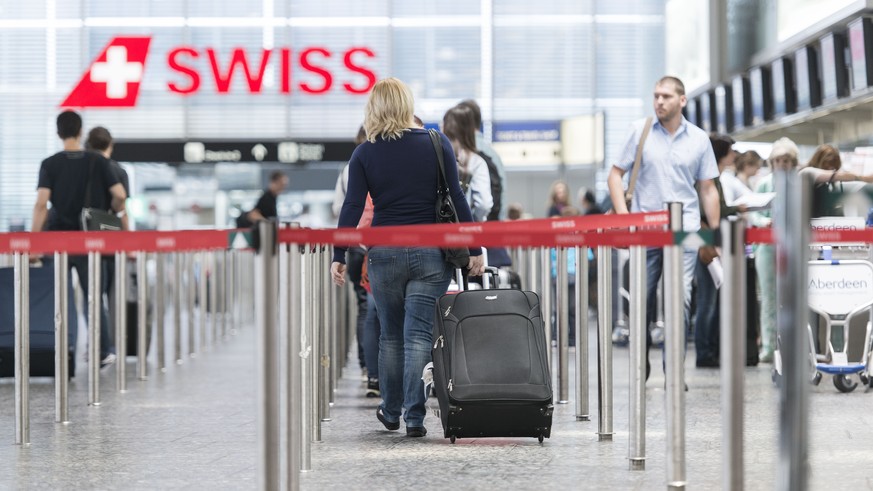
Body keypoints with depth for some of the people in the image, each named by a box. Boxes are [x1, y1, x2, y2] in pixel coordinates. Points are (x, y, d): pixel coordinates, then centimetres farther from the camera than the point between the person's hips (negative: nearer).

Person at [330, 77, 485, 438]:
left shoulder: (364, 154, 0)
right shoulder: (436, 145, 0)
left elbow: (352, 208, -5)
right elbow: (457, 200, -3)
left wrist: (339, 257, -2)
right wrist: (473, 250, 0)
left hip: (384, 255, 1)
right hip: (431, 254, -1)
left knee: (391, 335, 14)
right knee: (419, 335, -1)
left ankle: (391, 411, 24)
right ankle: (414, 416, -7)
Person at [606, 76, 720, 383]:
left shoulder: (698, 138, 7)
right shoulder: (640, 130, 4)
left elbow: (707, 189, 12)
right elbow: (616, 174, 6)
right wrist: (622, 216, -7)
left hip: (685, 230, 0)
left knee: (680, 298, -11)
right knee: (641, 300, 5)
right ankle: (640, 367, 21)